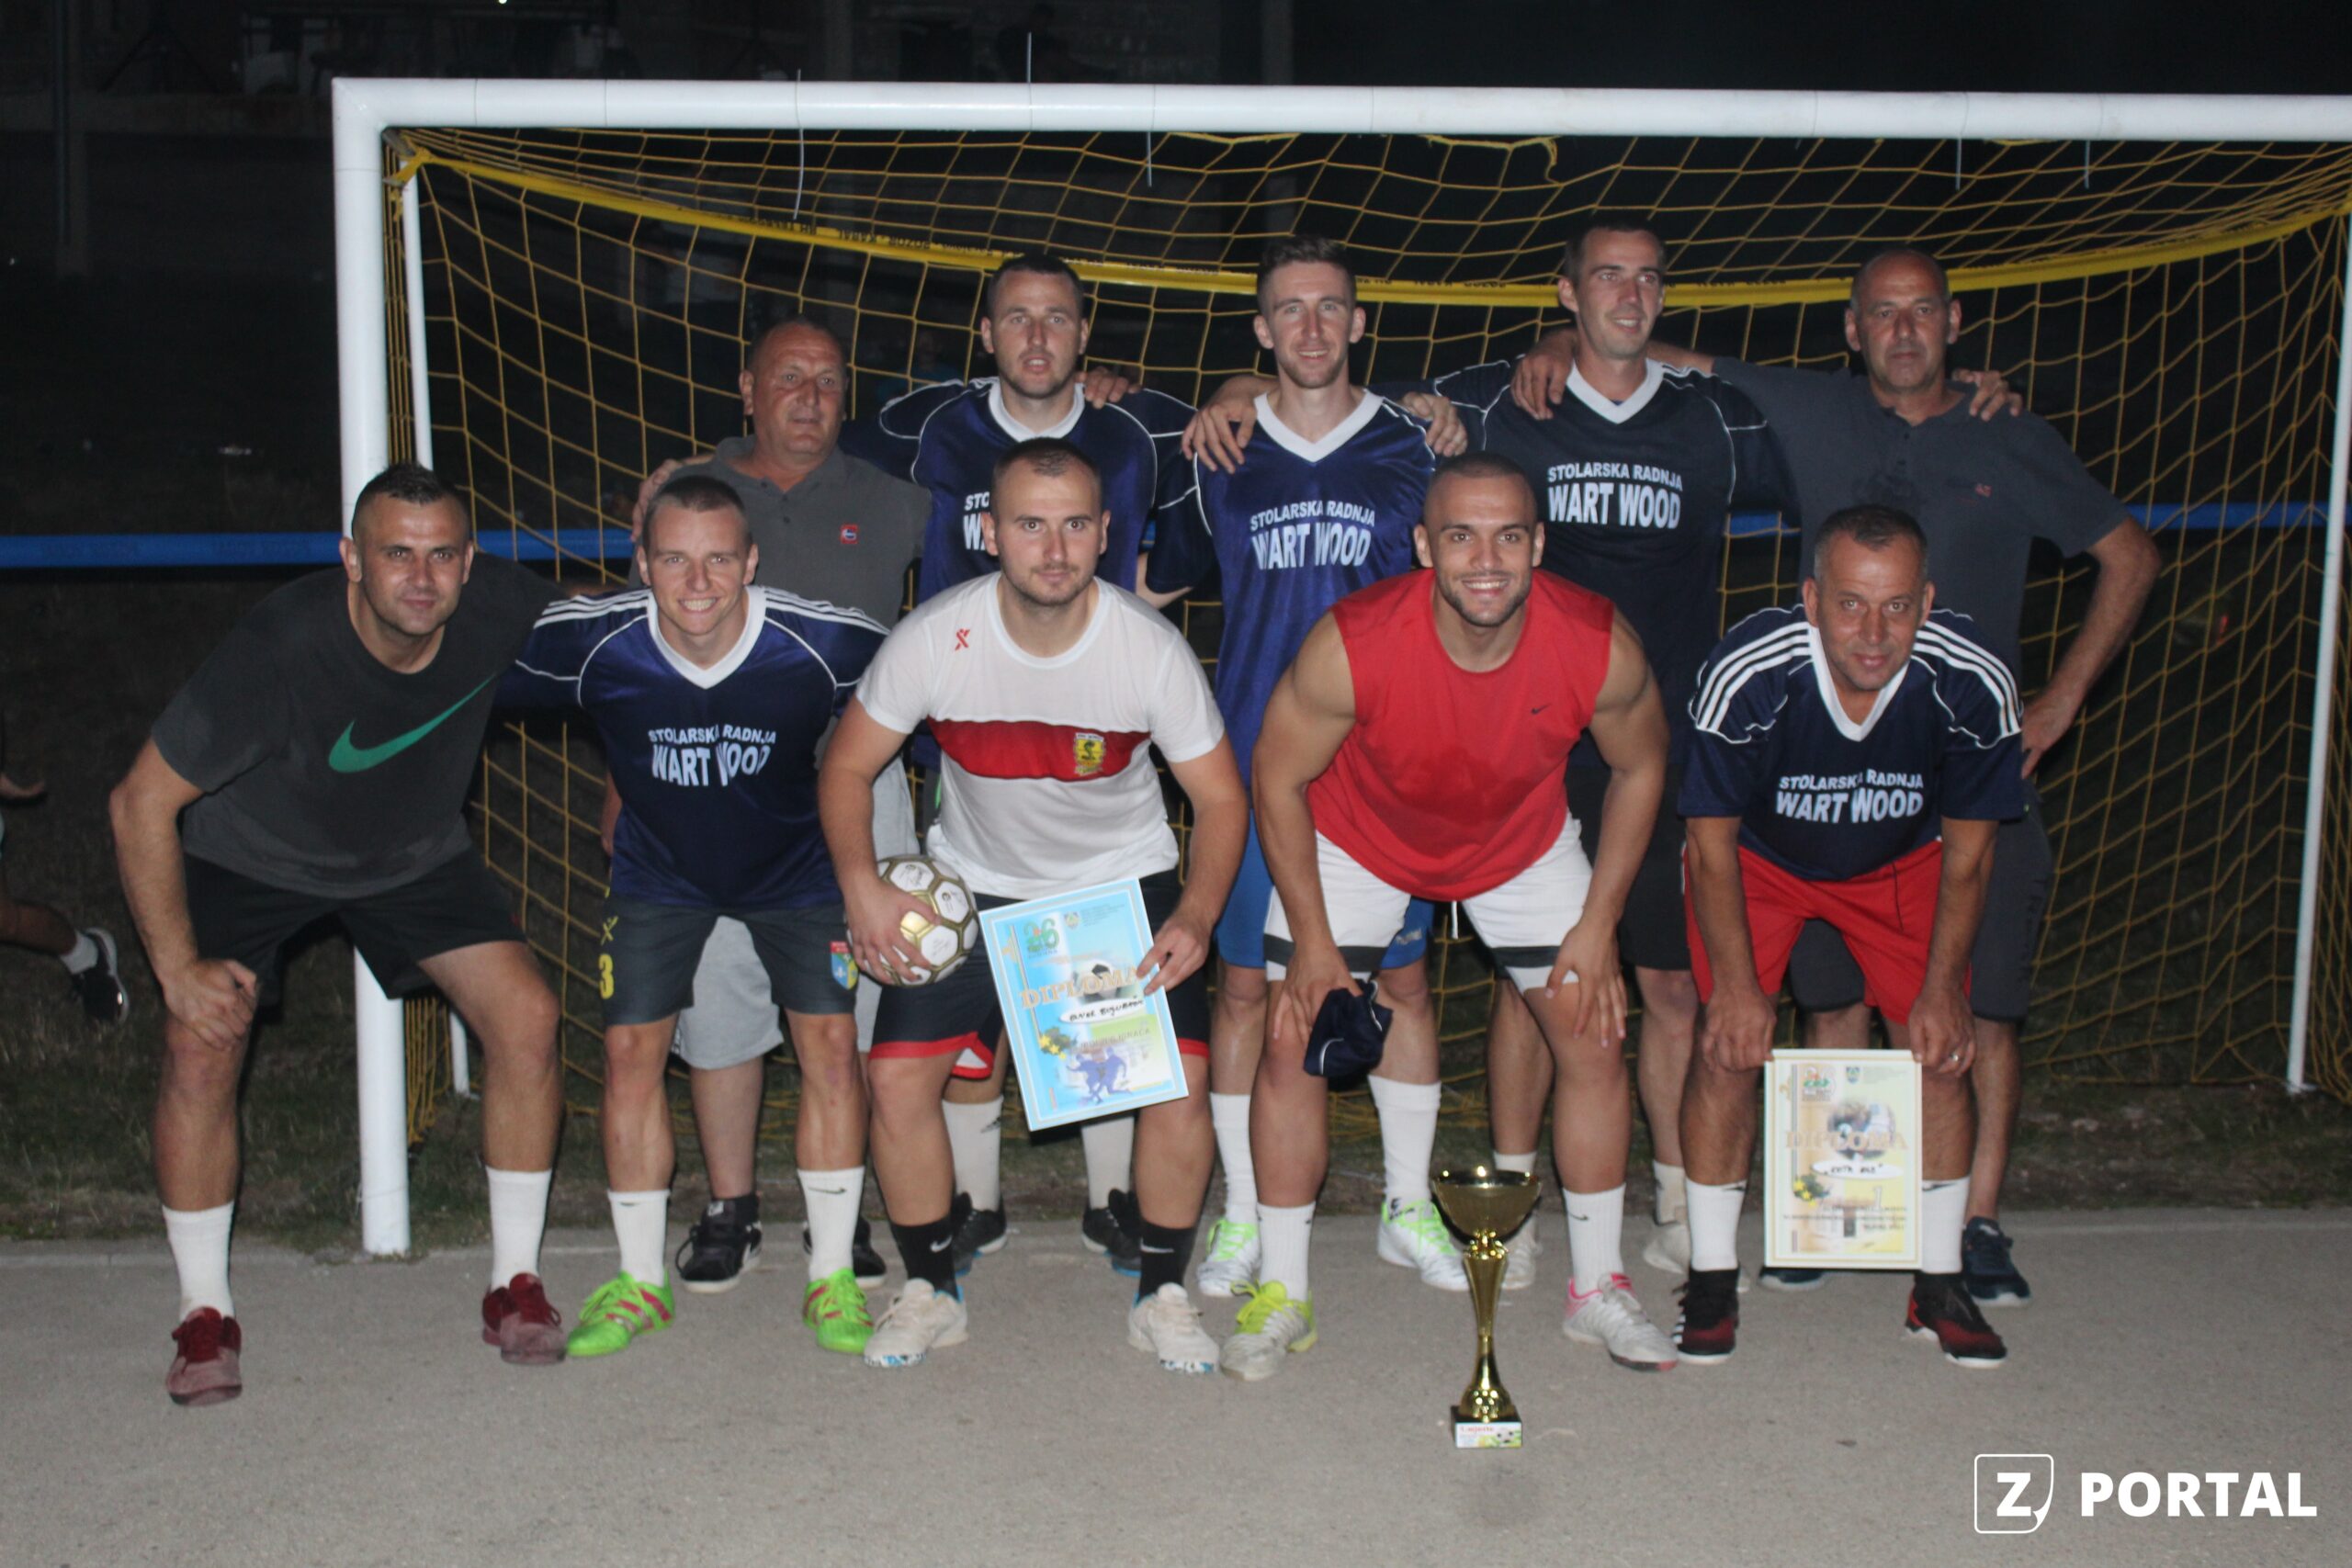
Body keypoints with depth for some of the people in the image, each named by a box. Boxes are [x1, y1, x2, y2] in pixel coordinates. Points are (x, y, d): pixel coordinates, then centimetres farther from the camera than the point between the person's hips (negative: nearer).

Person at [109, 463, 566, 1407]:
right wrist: (177, 967, -24)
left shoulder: (498, 611, -26)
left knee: (525, 1018, -13)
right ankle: (205, 1315, 1)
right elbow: (143, 800, -27)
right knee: (201, 1049, -19)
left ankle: (515, 1287, 2)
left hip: (414, 855, 3)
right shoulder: (279, 650, -37)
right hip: (248, 856, -3)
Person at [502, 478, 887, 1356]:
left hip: (796, 865, -1)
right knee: (631, 1050, -4)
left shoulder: (825, 646, -30)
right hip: (659, 872, 1)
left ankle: (832, 1280, 6)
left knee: (830, 1044, -9)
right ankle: (640, 1283, 13)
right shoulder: (591, 643, -27)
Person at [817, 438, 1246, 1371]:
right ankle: (930, 1292, 12)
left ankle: (1161, 1295, 7)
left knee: (1177, 1077, -17)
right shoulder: (934, 640, -20)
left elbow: (1220, 798, -11)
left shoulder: (1150, 649, -20)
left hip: (1126, 882, -1)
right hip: (972, 883, 1)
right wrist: (861, 887, -23)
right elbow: (847, 768, -7)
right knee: (899, 1077, -12)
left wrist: (1196, 917, -28)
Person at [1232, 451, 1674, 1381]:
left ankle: (1597, 1289, 17)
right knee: (1292, 1045, -7)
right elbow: (1278, 779, -18)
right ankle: (1282, 1295, 8)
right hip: (1357, 840, -1)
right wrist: (1313, 940, -15)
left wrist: (1599, 924, -8)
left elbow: (1640, 766, -8)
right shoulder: (1350, 646, -35)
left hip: (1523, 842, 2)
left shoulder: (1602, 649, -30)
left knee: (1595, 1040, -1)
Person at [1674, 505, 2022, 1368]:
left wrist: (1942, 985, -14)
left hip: (1903, 862, 2)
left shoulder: (1974, 684, -29)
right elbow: (1711, 840, -19)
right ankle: (1712, 1276, 3)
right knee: (1729, 1043, -14)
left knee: (1941, 1048, -8)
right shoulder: (1745, 674, -34)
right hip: (1758, 855, -2)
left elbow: (1968, 850, -12)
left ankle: (1939, 1283, 9)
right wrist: (1738, 982, -20)